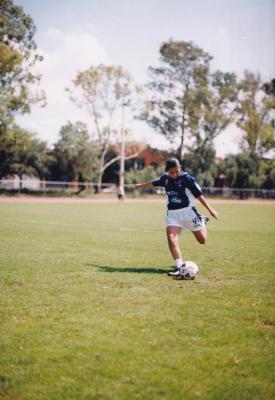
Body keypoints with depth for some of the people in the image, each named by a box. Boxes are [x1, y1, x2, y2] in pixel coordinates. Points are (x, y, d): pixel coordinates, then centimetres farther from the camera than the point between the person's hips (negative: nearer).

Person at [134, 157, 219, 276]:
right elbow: (153, 183, 24)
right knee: (171, 238, -20)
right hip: (172, 214, 3)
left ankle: (202, 222, 38)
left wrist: (210, 210, -13)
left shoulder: (187, 178, -11)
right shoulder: (165, 178, 4)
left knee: (202, 240, 5)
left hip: (188, 212, -3)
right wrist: (141, 185, 41)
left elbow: (199, 195, -10)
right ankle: (179, 266, -19)